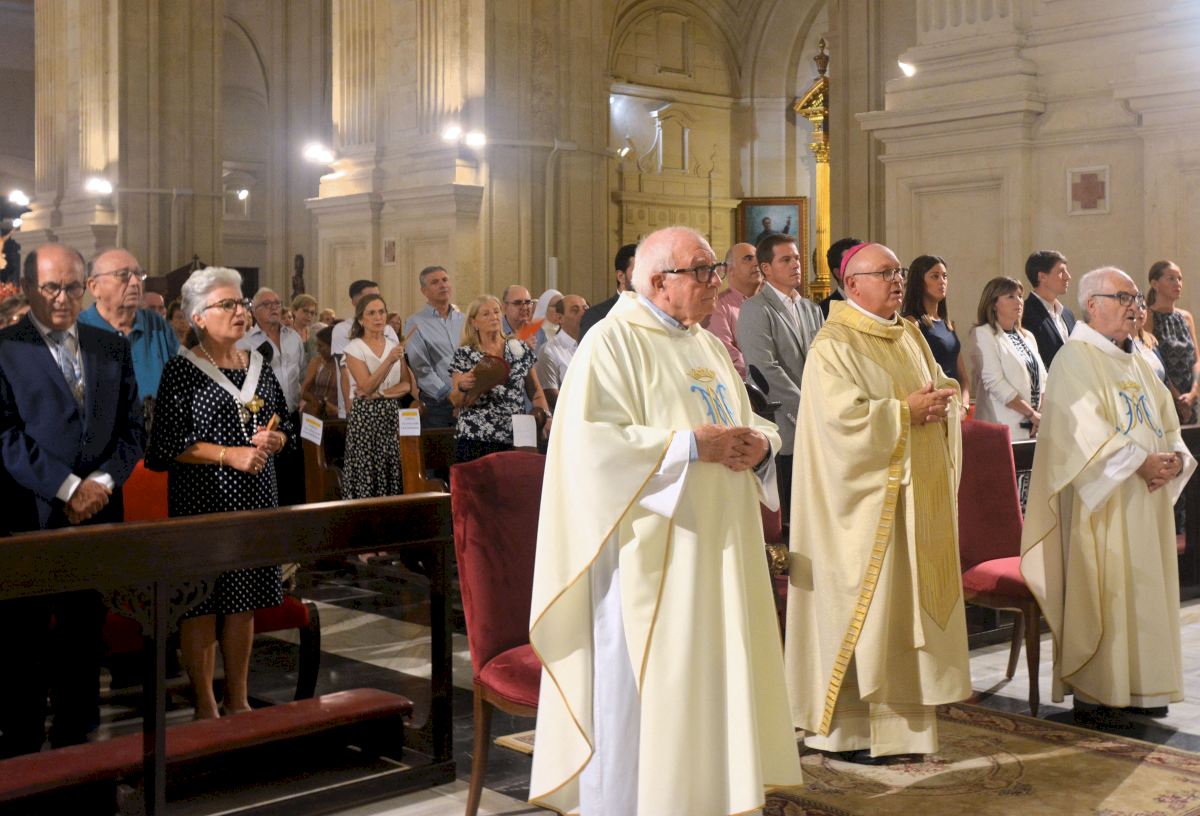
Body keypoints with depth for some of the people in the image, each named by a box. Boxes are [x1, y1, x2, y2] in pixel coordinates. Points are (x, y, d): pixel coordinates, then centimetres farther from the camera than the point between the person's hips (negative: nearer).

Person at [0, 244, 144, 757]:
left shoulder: (113, 348, 10)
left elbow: (132, 428, 8)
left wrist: (101, 482, -8)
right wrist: (67, 488, -16)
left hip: (96, 515, 4)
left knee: (83, 639, 13)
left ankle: (76, 742, 24)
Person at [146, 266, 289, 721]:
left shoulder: (258, 365, 11)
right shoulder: (183, 370, -6)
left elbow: (283, 427, 18)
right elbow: (170, 443, -11)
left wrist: (271, 440, -5)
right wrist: (231, 454, -17)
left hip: (254, 498, 5)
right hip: (202, 501, -5)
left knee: (244, 601, 10)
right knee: (202, 603, -2)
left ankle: (238, 701, 22)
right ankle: (206, 707, 10)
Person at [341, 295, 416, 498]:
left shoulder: (395, 346, 10)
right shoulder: (354, 348, -3)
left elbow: (407, 385, 4)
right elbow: (367, 387, -14)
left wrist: (380, 393, -12)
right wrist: (389, 361, -25)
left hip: (392, 415, 4)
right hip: (365, 416, -4)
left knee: (393, 472, 0)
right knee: (367, 473, -6)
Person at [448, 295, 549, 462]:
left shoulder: (521, 348, 10)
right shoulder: (464, 354, 3)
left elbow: (535, 391, 14)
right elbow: (456, 402, -1)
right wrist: (462, 386, -20)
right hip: (475, 438, -2)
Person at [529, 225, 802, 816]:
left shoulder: (708, 345, 16)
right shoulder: (613, 342, -10)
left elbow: (746, 424, 20)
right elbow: (593, 442, -20)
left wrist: (758, 443, -3)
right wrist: (692, 444, -20)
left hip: (713, 552, 8)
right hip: (649, 555, -8)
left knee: (715, 679, 12)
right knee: (640, 688, -1)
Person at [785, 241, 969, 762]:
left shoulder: (910, 337, 16)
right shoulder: (834, 345, -10)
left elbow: (945, 387, 17)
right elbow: (842, 417, -20)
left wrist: (941, 401, -5)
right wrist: (907, 412, -16)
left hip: (918, 496, 8)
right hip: (867, 499, -8)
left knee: (912, 600, 9)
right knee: (864, 606, -4)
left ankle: (904, 715, 19)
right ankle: (851, 729, 5)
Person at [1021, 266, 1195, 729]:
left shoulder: (1135, 361, 18)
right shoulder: (1075, 359, -8)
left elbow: (1167, 422, 16)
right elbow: (1087, 430, -19)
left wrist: (1175, 458, -3)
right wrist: (1141, 461, -21)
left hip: (1145, 500, 8)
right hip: (1103, 502, -8)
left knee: (1144, 591, 10)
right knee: (1100, 593, -6)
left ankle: (1139, 687, 20)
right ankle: (1091, 696, 2)